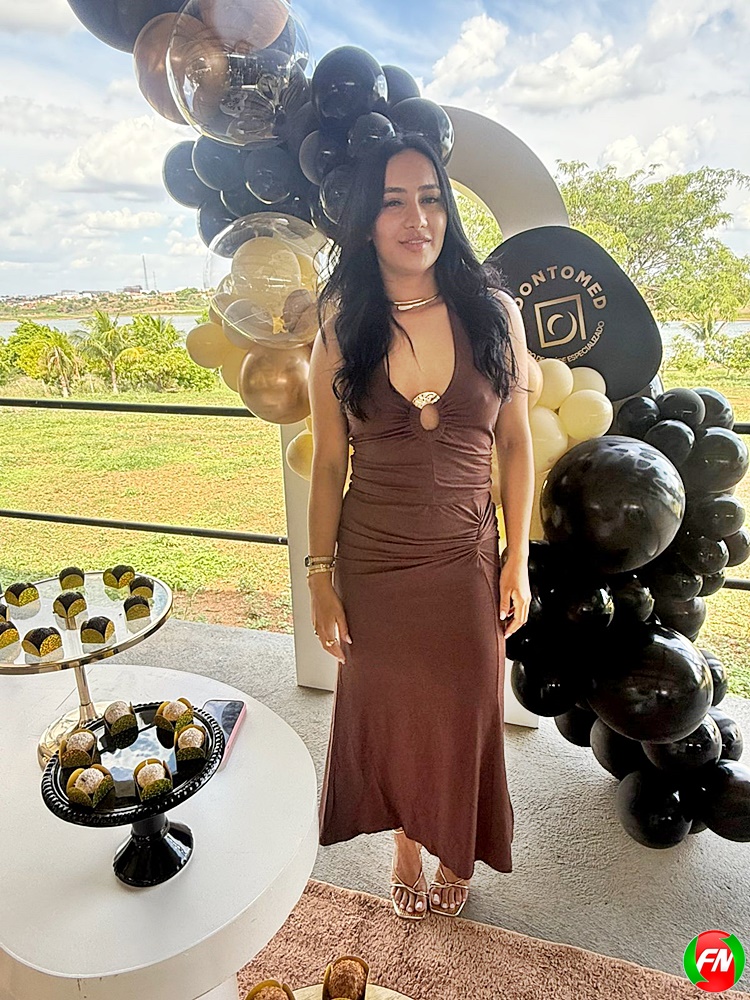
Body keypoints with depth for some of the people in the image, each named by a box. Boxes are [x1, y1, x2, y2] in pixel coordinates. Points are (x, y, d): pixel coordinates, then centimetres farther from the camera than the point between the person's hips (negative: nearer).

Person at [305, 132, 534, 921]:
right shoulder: (340, 331, -6)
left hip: (467, 561, 1)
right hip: (372, 566, 0)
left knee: (463, 712, 16)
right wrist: (319, 576, -2)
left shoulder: (494, 314, -5)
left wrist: (517, 561, -2)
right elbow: (327, 465, -1)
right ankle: (405, 843, 47)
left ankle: (454, 854, 46)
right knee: (386, 711, 17)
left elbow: (516, 445, 0)